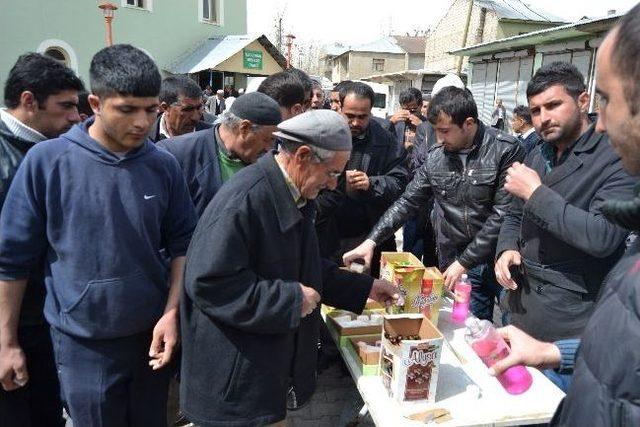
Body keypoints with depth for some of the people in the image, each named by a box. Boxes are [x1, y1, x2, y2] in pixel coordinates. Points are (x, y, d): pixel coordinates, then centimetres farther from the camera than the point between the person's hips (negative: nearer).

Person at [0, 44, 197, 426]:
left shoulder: (163, 165, -4)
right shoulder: (47, 161, -11)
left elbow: (182, 244, 3)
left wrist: (172, 312, -7)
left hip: (153, 335, 3)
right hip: (85, 344, -2)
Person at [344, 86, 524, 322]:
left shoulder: (506, 151, -15)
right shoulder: (436, 157, -1)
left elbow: (503, 215, -17)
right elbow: (407, 202, 2)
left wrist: (464, 262, -16)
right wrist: (372, 240, -8)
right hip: (461, 261, 4)